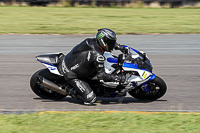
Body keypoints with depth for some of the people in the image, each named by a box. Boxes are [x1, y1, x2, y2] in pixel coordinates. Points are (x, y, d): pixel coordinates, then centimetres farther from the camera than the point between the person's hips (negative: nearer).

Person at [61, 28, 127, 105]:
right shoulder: (98, 56, -30)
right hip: (72, 74, -9)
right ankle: (71, 90, 5)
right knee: (90, 99, -12)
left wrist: (120, 47, 11)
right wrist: (119, 78, -19)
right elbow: (101, 76, -24)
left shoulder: (92, 41, -7)